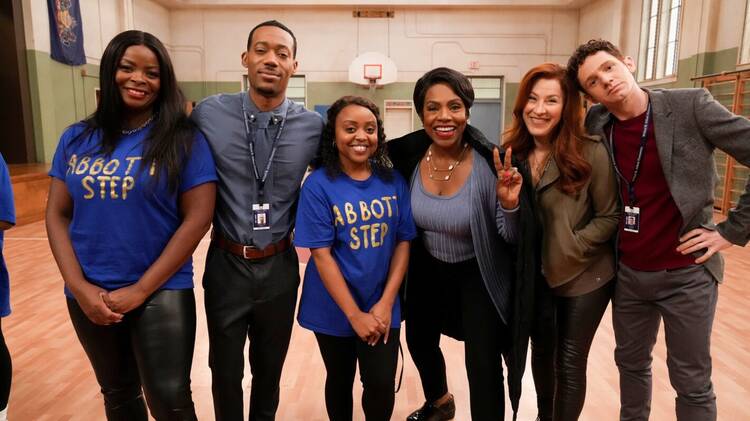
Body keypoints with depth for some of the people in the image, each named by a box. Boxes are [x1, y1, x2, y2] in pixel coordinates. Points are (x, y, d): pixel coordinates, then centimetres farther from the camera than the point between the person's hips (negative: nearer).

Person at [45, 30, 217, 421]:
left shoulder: (184, 139, -8)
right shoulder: (76, 139, 4)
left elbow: (198, 217, -13)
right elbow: (57, 215, 5)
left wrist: (140, 290, -13)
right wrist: (79, 287, -7)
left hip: (162, 293, -4)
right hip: (89, 297, 4)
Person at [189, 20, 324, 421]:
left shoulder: (313, 125, -7)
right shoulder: (209, 114, -9)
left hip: (279, 267, 1)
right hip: (226, 264, 0)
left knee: (270, 367, 22)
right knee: (225, 370, 18)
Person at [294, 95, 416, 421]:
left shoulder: (393, 181, -3)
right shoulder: (318, 185, -12)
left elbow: (403, 242, -2)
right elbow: (321, 254, -15)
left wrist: (385, 303, -10)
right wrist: (354, 314, -16)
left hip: (382, 307, 2)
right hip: (335, 308, -1)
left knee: (381, 385, 4)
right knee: (340, 381, 17)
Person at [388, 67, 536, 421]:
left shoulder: (488, 164, -25)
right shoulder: (407, 156, -16)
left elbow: (511, 238, -19)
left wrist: (510, 205, -36)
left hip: (478, 273, -4)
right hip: (427, 269, 5)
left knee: (482, 364, -8)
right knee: (419, 342, 23)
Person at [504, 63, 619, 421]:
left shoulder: (590, 153, -18)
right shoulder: (513, 154, -5)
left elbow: (610, 216, -11)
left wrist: (570, 249, -17)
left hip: (584, 276, -4)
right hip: (533, 275, 4)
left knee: (569, 361, 7)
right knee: (542, 351, 21)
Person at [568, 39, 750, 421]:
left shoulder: (691, 107, -13)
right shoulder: (595, 124, -2)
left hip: (686, 274, -3)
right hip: (627, 273, 4)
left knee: (691, 383, 11)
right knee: (630, 363, 21)